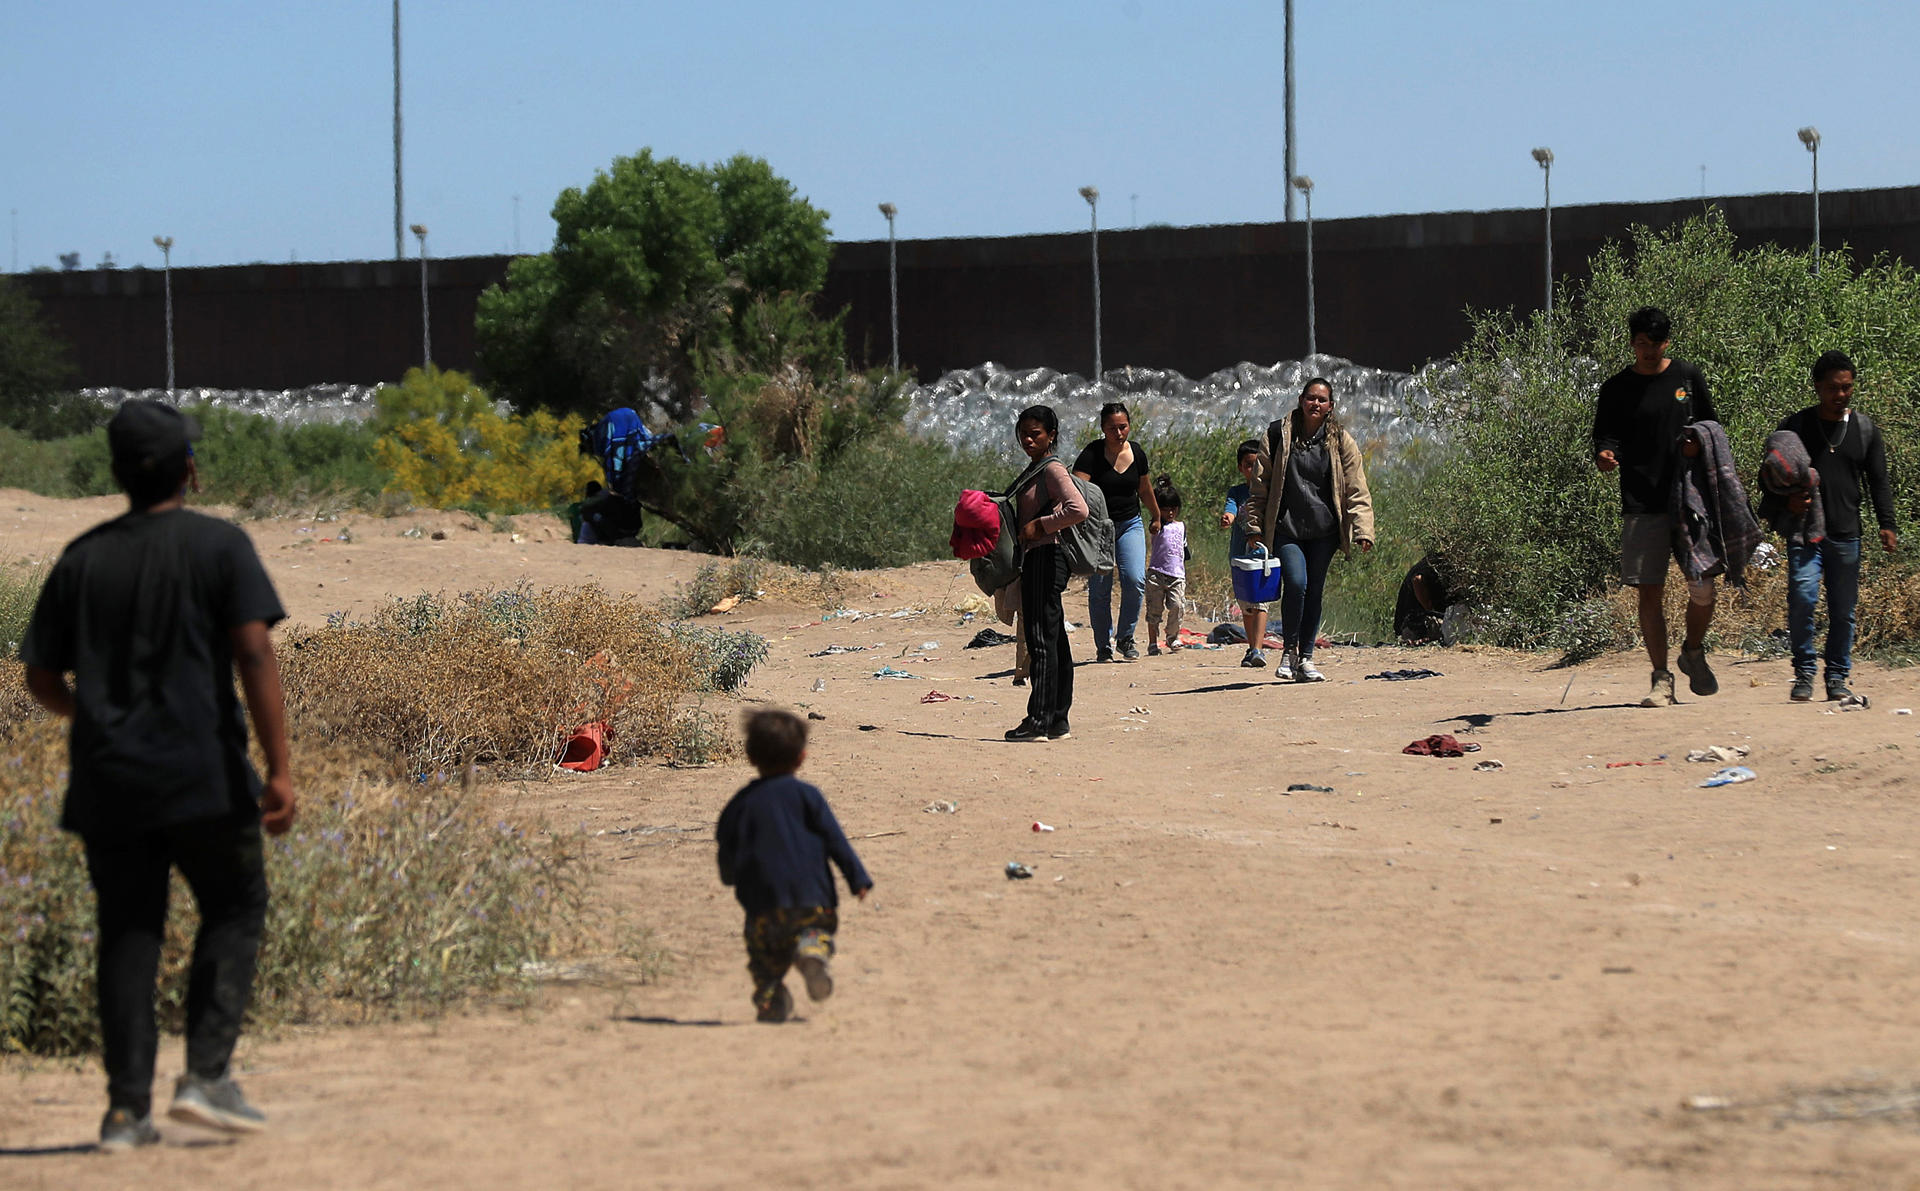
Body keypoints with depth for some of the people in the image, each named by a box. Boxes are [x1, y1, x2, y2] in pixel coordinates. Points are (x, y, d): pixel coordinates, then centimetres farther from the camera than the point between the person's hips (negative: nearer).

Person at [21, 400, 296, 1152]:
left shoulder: (81, 559, 8)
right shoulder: (219, 545, -3)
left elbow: (41, 680, 10)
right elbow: (254, 652, -12)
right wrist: (278, 768, -13)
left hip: (106, 780, 3)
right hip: (203, 777, -3)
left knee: (127, 935, 7)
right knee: (234, 910, 11)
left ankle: (127, 1108, 2)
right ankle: (206, 1074, -3)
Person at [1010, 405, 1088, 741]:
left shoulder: (1053, 469, -11)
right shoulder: (1035, 470, 18)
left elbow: (1078, 510, -25)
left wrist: (1039, 525, -17)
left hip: (1046, 558, -10)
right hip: (1033, 559, 10)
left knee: (1041, 639, -10)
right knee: (1054, 641, 10)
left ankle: (1039, 722, -12)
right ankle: (1058, 721, 13)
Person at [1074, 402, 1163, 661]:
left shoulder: (1137, 453, 2)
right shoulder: (1092, 454, -13)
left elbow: (1144, 489, 20)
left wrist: (1156, 517, 34)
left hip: (1130, 524, 3)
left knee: (1135, 579, -14)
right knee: (1099, 589, -2)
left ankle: (1125, 637, 3)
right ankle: (1103, 645, 12)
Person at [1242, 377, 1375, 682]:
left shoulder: (1341, 441, 3)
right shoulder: (1278, 435, 1)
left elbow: (1356, 491, 2)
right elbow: (1259, 486, 6)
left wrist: (1363, 531, -8)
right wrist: (1254, 529, 2)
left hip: (1324, 530, 2)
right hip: (1286, 528, -2)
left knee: (1314, 592, 4)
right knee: (1295, 583, -18)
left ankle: (1306, 658, 16)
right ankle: (1289, 650, -2)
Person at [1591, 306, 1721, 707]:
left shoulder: (1688, 377, 9)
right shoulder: (1616, 389, 5)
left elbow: (1712, 426, 16)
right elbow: (1606, 438, 3)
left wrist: (1698, 445, -6)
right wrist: (1605, 456, -21)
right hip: (1642, 505, -1)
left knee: (1702, 588, -3)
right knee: (1650, 591, -3)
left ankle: (1694, 653, 25)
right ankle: (1661, 679, 5)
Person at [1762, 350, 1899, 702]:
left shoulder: (1865, 429, 10)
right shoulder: (1795, 427, 4)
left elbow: (1878, 482, 13)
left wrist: (1887, 525, 1)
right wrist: (1786, 502, -13)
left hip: (1846, 534, 2)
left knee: (1843, 608, 3)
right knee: (1802, 596, -18)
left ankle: (1837, 676, 15)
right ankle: (1804, 672, -5)